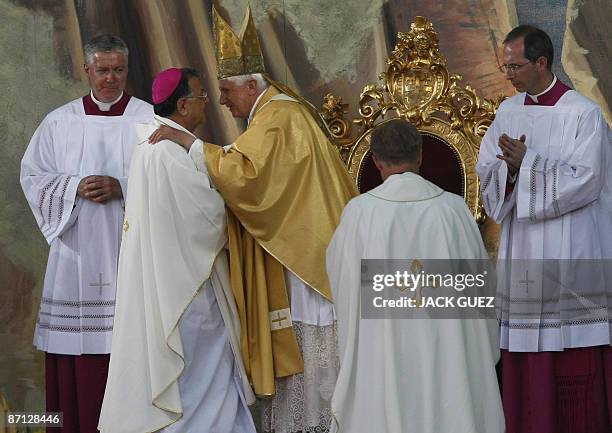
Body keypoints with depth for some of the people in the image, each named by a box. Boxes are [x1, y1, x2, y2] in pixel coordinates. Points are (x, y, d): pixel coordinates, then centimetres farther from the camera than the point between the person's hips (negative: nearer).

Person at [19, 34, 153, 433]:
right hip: (76, 250, 1)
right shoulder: (59, 122, 9)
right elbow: (33, 176, 8)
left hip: (129, 248, -1)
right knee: (75, 347, -2)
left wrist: (122, 188, -13)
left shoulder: (150, 120, 4)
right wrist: (75, 188, -8)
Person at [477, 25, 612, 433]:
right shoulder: (508, 112, 11)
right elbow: (488, 172, 7)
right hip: (523, 254, 5)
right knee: (524, 364, 5)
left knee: (576, 366, -3)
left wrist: (526, 162, -17)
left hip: (571, 253, -5)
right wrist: (511, 168, -15)